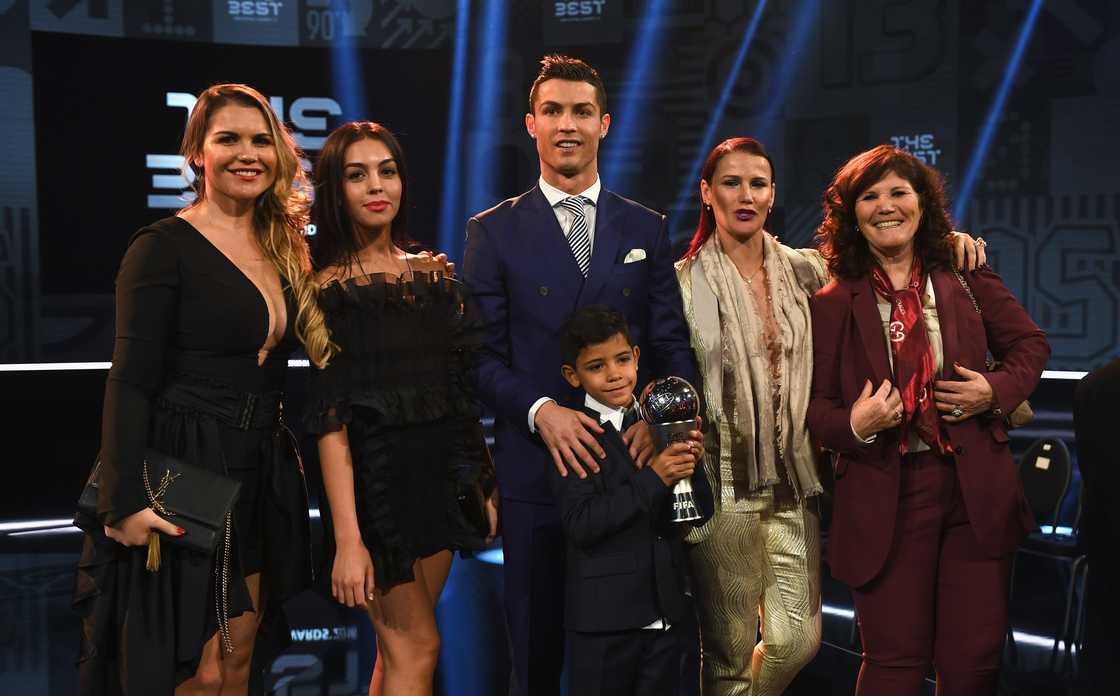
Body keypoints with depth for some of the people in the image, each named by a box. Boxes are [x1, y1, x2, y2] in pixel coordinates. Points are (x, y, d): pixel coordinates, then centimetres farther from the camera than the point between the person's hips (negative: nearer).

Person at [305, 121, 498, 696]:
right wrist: (347, 537, -19)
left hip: (441, 475, 5)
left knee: (401, 648, 12)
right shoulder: (327, 289, -8)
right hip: (375, 480, -5)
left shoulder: (435, 273, 7)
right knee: (417, 646, -2)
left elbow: (464, 386, 10)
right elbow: (330, 419, -13)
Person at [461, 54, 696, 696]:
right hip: (537, 469, -1)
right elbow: (483, 355, -1)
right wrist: (541, 411, -18)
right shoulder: (493, 232, 4)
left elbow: (672, 345, 6)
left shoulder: (647, 229, 10)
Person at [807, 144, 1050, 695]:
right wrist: (853, 426, -18)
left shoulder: (967, 278, 7)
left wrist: (998, 390, -4)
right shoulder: (833, 304, 2)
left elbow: (1029, 344, 15)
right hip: (884, 498, -2)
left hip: (975, 489, 2)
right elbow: (815, 403, 3)